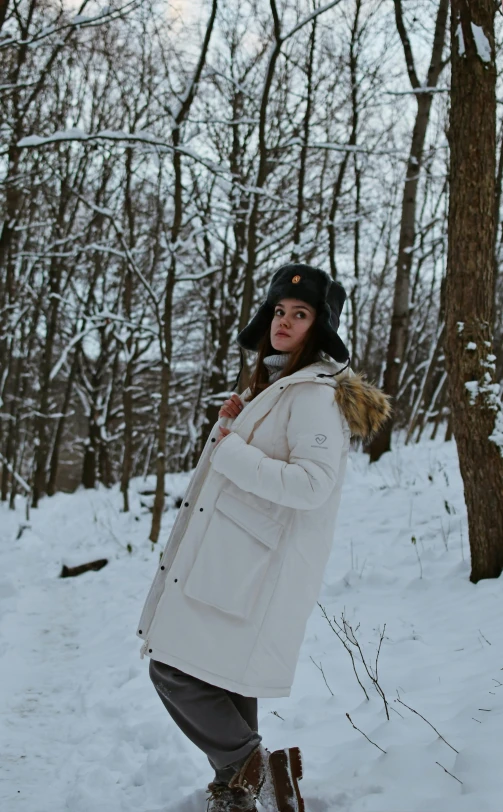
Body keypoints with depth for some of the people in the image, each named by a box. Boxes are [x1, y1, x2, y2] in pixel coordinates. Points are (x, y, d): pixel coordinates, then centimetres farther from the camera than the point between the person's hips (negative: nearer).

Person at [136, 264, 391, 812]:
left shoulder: (314, 393, -13)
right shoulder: (272, 386, 19)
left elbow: (311, 483, -24)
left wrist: (229, 448, -17)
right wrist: (230, 425, 6)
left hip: (257, 566, -10)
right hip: (233, 561, 10)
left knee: (176, 671, -9)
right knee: (221, 679, 14)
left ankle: (251, 767, 0)